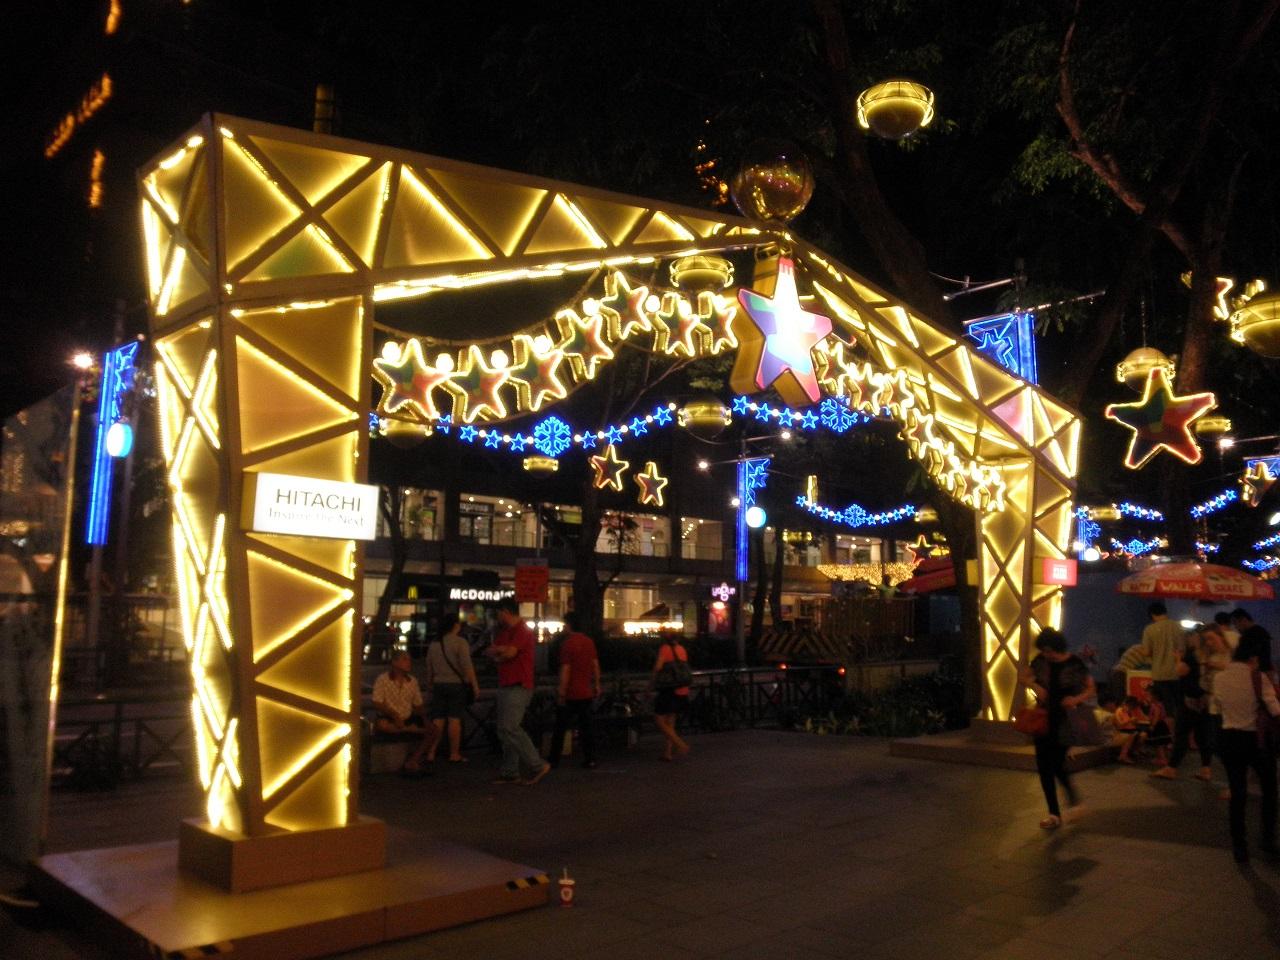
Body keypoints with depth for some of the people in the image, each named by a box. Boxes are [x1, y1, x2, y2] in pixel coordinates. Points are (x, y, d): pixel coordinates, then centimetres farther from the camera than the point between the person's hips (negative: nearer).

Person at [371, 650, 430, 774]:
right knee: (382, 725, -39)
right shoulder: (382, 679, -7)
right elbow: (377, 704, -11)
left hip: (408, 720, 4)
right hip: (389, 719, -4)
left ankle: (410, 763, -17)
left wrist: (420, 721, -7)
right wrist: (394, 715, -23)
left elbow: (418, 706, 11)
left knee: (430, 730, -20)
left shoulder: (413, 681, 6)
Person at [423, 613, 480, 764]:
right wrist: (475, 686, -12)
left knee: (437, 721, 8)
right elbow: (467, 667, -16)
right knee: (454, 720, -2)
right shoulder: (460, 642, -10)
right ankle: (454, 754, 2)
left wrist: (430, 686, 26)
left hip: (439, 685, 5)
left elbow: (429, 670, 15)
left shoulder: (434, 644, 10)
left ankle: (431, 753, 6)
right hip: (456, 684, -5)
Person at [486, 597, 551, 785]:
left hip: (518, 687, -10)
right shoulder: (504, 632, 20)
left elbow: (510, 652, -20)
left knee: (509, 728, -16)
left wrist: (498, 652, 1)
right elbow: (491, 652, 13)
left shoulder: (523, 631, -10)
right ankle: (509, 773, 14)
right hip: (506, 686, 10)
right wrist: (504, 651, -7)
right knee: (505, 729, 9)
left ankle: (537, 765, -12)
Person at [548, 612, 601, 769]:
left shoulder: (567, 643, -14)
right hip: (586, 693, 5)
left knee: (560, 728, 5)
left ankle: (553, 760, 10)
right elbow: (595, 664, 10)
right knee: (587, 727, 9)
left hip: (569, 694, -5)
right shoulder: (589, 642, 6)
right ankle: (590, 760, 7)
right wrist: (597, 685, 17)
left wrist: (561, 692, -13)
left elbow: (565, 670, -16)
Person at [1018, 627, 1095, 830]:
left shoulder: (1074, 663, -10)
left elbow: (1091, 689, -2)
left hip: (1065, 720, -4)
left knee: (1056, 763, -8)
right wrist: (1034, 685, -9)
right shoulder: (1041, 660, -1)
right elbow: (1022, 675, 11)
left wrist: (1077, 699, -20)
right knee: (1043, 765, 2)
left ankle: (1072, 795, 25)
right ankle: (1054, 813, 13)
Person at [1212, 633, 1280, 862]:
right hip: (1255, 739, -4)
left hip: (1228, 738, 4)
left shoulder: (1219, 678, 1)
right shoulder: (1258, 677, -14)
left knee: (1237, 793, 12)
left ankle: (1239, 847, 14)